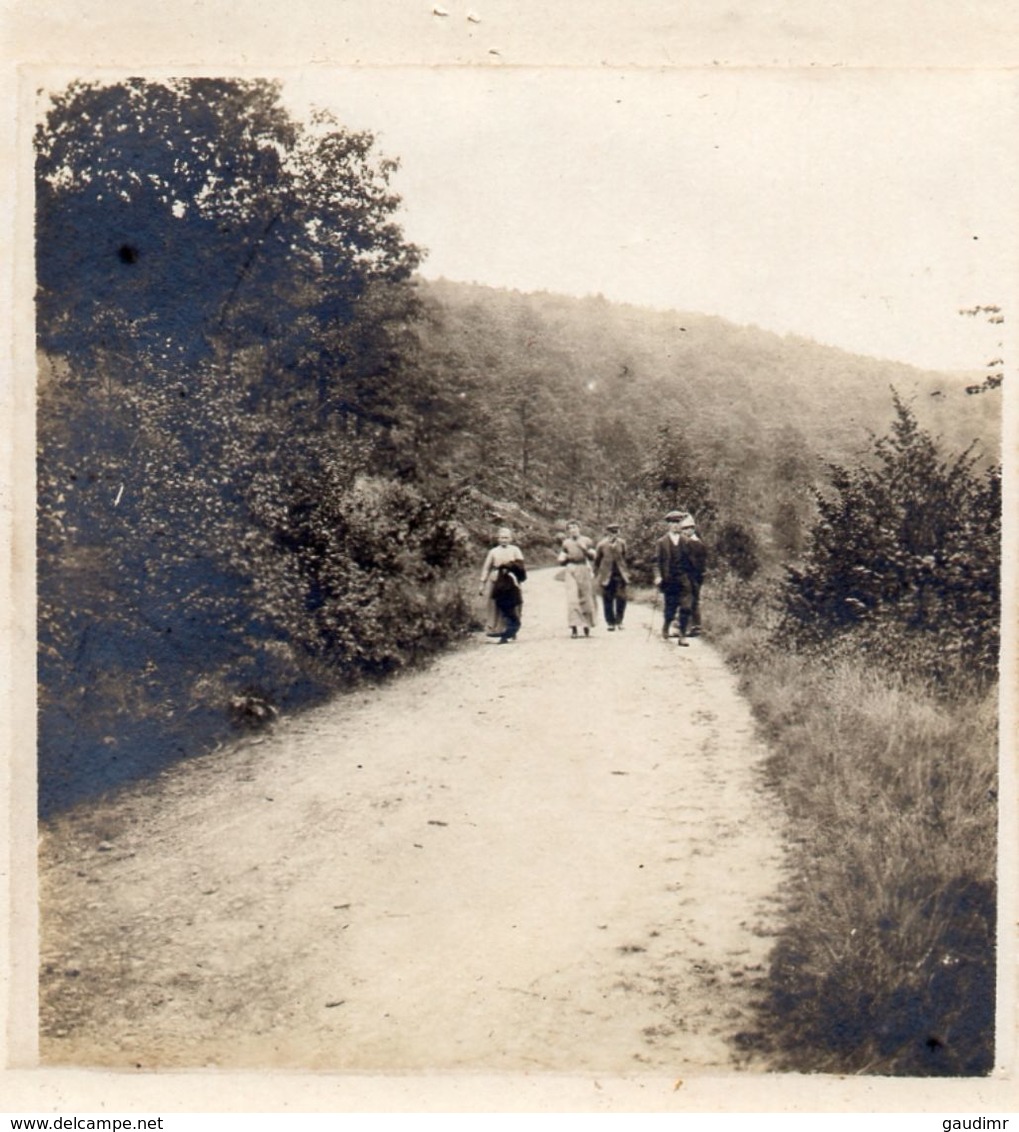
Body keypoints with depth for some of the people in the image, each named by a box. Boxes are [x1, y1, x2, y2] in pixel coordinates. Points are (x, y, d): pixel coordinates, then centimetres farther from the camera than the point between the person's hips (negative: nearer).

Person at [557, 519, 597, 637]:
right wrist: (565, 558, -8)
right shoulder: (566, 543, 15)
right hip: (571, 570, 0)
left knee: (586, 598, 2)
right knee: (571, 598, -13)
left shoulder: (586, 541, 11)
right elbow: (560, 560, 15)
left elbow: (593, 556, 2)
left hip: (584, 569, 0)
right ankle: (574, 626, -17)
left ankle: (586, 625, 11)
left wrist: (585, 549, -13)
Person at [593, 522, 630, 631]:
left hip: (620, 575, 2)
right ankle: (610, 623, 11)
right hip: (606, 576, -2)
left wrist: (626, 572, 12)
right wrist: (597, 577, 0)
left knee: (621, 598, -2)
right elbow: (597, 561, 1)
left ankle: (619, 621, 13)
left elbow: (624, 559, 13)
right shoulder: (602, 545, -5)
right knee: (608, 600, 2)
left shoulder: (621, 543, 3)